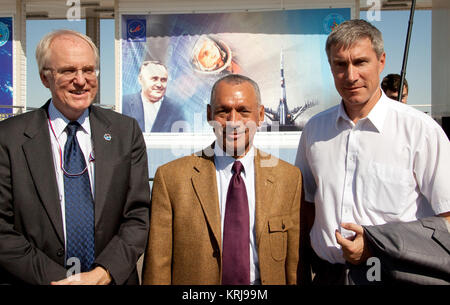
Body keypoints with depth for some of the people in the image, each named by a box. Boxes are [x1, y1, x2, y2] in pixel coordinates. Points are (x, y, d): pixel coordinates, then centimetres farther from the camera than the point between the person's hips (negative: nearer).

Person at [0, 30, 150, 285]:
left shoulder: (126, 132, -6)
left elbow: (138, 216, -7)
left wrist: (102, 273, -19)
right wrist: (55, 278, -19)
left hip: (112, 278, 1)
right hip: (35, 280, -1)